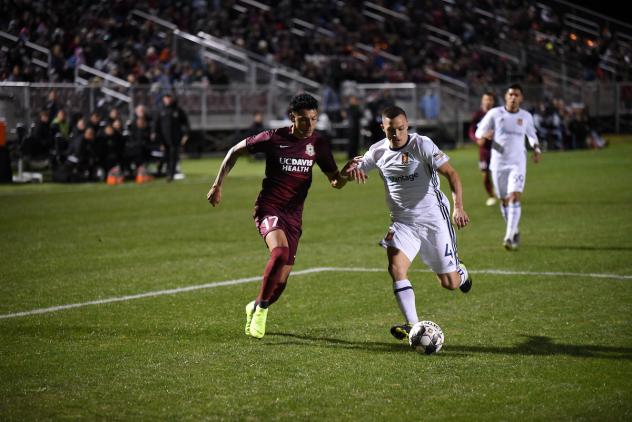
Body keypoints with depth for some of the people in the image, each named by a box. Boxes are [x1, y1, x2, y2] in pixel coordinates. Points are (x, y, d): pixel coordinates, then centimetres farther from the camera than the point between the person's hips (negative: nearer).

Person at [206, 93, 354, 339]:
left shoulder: (318, 144, 1)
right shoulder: (273, 139, -10)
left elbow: (335, 181, 6)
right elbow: (235, 151, 3)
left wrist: (346, 175, -18)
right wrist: (217, 185, 1)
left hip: (293, 215, 4)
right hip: (269, 209, -4)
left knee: (282, 279, 4)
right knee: (280, 252, -33)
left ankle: (256, 308, 35)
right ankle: (261, 307, -15)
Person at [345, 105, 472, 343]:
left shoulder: (422, 145, -13)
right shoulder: (378, 151, 1)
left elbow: (451, 174, -14)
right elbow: (355, 170, 11)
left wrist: (458, 207, -27)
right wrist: (352, 168, -15)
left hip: (433, 219, -4)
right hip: (402, 222, 4)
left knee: (449, 283, 0)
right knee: (396, 267, -22)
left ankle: (461, 272, 40)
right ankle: (413, 326, -19)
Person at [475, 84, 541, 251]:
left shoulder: (526, 116, 4)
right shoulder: (495, 113, -2)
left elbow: (531, 134, 22)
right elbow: (479, 132, 0)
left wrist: (536, 149, 6)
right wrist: (484, 135, -23)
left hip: (517, 163, -1)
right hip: (498, 163, 1)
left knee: (515, 197, -17)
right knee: (504, 200, 8)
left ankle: (509, 237, -22)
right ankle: (514, 232, 29)